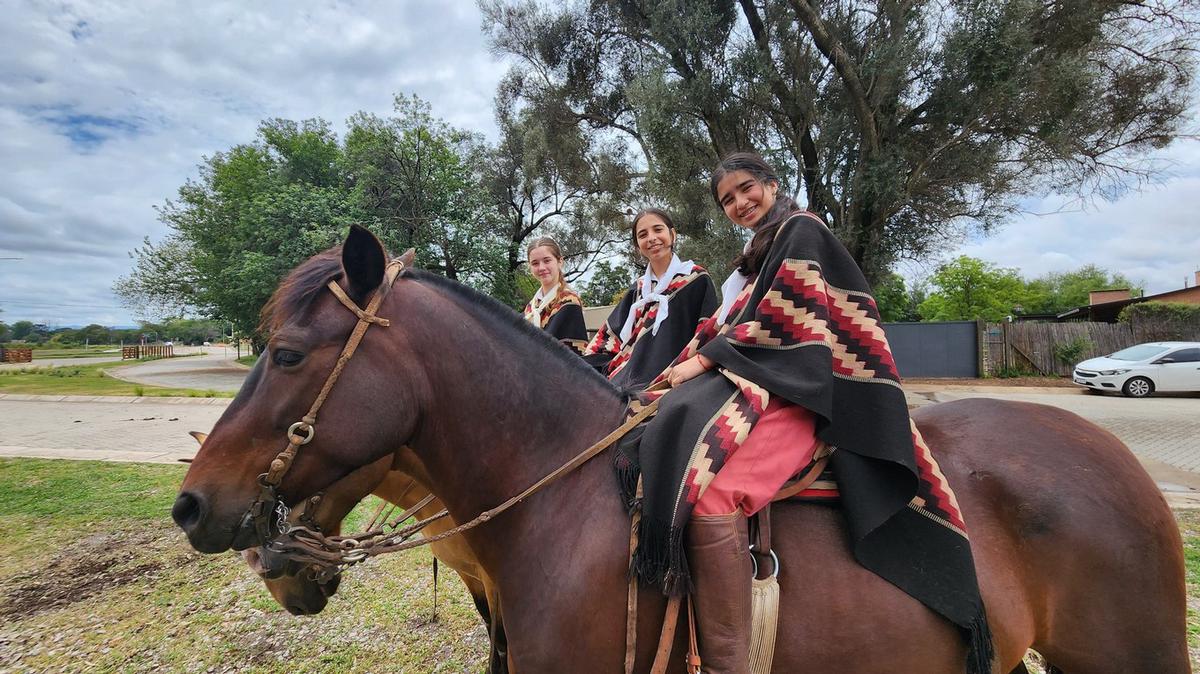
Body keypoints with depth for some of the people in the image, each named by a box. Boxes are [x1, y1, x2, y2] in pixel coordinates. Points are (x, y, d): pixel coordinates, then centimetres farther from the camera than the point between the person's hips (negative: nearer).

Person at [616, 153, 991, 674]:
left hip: (794, 387, -10)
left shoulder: (800, 229, 1)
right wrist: (684, 368, 6)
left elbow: (775, 320, -11)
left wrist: (704, 360, -8)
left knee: (708, 494, -33)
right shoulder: (758, 251, 28)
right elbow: (725, 323, 21)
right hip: (751, 378, 10)